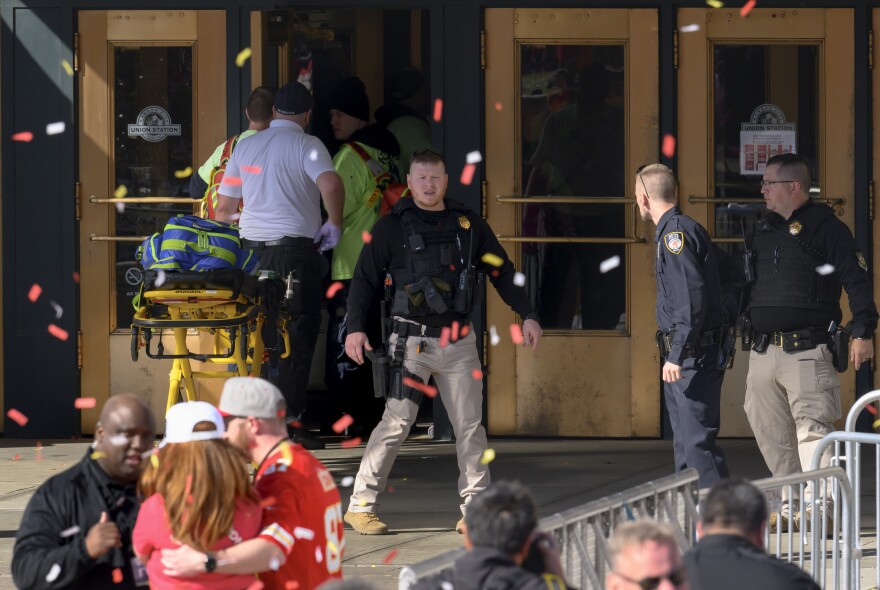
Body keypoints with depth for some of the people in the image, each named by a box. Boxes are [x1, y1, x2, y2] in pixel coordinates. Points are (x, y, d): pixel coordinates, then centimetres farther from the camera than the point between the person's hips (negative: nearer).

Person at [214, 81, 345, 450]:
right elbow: (331, 184, -22)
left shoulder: (246, 146, 13)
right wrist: (335, 225, -7)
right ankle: (288, 422, -5)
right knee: (298, 336, -1)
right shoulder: (306, 145, -3)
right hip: (295, 248, -5)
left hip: (251, 249, 5)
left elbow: (223, 208, 14)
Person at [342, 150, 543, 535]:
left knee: (470, 424, 2)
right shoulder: (392, 227, 2)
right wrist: (355, 327, -7)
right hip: (413, 341, -4)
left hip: (459, 342, 4)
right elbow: (365, 278, 3)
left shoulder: (469, 225, 10)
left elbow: (502, 272, 16)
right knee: (397, 422, -10)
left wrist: (527, 315, 9)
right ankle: (361, 505, -5)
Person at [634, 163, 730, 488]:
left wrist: (678, 355, -24)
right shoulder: (676, 230, 18)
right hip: (684, 357, 11)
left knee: (697, 440, -14)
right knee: (684, 440, 15)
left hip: (693, 354, -11)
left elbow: (691, 298, -22)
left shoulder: (676, 233, -14)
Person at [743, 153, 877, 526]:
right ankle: (791, 507, 17)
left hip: (807, 351, -7)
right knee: (770, 432, 8)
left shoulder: (826, 228, -4)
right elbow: (744, 284, 26)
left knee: (812, 429, -12)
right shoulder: (762, 233, 18)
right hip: (763, 352, 8)